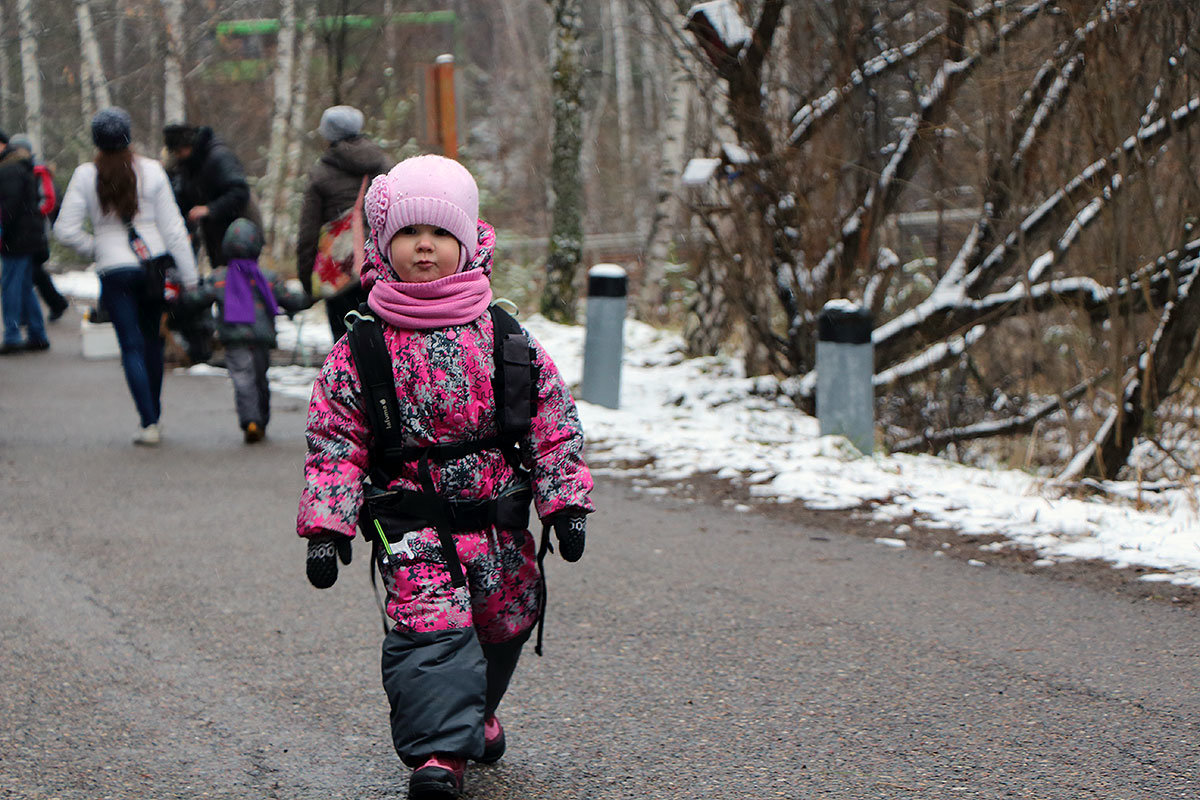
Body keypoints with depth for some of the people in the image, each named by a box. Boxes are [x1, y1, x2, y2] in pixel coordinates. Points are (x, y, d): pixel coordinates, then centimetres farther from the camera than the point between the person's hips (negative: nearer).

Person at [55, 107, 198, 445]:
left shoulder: (86, 176, -5)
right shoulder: (151, 171, -3)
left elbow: (66, 230, -7)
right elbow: (173, 227, -1)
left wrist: (95, 247, 11)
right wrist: (189, 278, 4)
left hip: (114, 270, -1)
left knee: (132, 346, 2)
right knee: (152, 342, 15)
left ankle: (149, 421, -8)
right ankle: (154, 417, 20)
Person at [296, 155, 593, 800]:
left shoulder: (505, 338, 2)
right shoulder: (359, 351, -3)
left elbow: (554, 424, 5)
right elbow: (334, 444, -2)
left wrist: (566, 504, 0)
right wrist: (326, 529, -8)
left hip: (500, 520, 3)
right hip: (411, 520, -3)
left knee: (502, 623, 16)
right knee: (429, 627, -19)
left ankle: (475, 712, 43)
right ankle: (441, 748, -21)